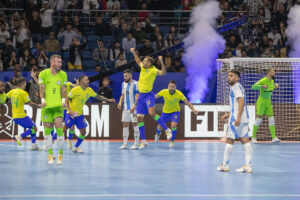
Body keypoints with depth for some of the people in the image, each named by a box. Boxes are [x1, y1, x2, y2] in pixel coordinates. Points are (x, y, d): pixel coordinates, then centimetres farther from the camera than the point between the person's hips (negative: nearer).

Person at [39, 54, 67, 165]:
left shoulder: (63, 74, 7)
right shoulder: (43, 74, 2)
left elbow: (63, 89, 5)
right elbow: (42, 88, 0)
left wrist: (63, 100, -9)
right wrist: (43, 100, -13)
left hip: (58, 106, 0)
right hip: (46, 106, 0)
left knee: (59, 128, -9)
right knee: (47, 130, 1)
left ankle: (60, 154, 1)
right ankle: (50, 154, 10)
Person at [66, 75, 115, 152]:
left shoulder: (89, 90, 2)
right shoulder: (75, 90, -15)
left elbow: (98, 96, 14)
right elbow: (67, 99, -11)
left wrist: (108, 100, 8)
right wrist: (69, 110, -22)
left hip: (80, 114, 6)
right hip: (71, 114, -6)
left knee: (83, 132, -1)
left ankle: (76, 147, 13)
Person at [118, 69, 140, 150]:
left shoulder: (135, 84, -9)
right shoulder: (124, 84, 13)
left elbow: (138, 96, -13)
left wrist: (134, 106, -23)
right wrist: (120, 102, 4)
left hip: (133, 109, -7)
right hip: (125, 108, 7)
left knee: (135, 125, -4)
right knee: (125, 125, 6)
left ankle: (136, 144, 1)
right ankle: (125, 144, 11)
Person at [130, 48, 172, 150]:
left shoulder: (153, 70, -10)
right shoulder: (143, 68, 9)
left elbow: (163, 73, -29)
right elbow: (138, 61, 30)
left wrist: (161, 62, -37)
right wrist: (134, 52, 25)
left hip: (149, 95, -7)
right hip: (141, 96, 7)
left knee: (152, 113, -27)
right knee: (139, 118, 2)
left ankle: (167, 130, -13)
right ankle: (143, 141, 7)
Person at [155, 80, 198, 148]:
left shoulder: (179, 94, -27)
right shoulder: (164, 92, -23)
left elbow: (187, 102, -22)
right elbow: (155, 96, -5)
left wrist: (193, 110, -36)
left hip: (175, 111, -2)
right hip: (166, 111, 2)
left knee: (173, 125, -24)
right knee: (160, 127, 11)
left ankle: (172, 141, -1)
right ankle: (158, 134, 49)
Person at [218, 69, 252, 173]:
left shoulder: (236, 87, -9)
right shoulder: (236, 87, 21)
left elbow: (241, 101, -20)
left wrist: (238, 117, -26)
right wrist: (229, 114, 30)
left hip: (237, 119, -9)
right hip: (244, 118, 9)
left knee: (229, 140, -2)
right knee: (245, 140, 3)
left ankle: (225, 165, 4)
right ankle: (248, 166, 0)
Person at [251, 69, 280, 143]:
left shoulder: (272, 81, 7)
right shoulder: (263, 80, -17)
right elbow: (253, 87, -24)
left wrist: (275, 86, 10)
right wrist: (262, 86, -38)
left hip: (268, 103, 7)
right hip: (261, 102, -7)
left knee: (271, 119, -2)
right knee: (258, 120, -2)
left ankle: (274, 137, -6)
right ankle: (253, 136, 12)